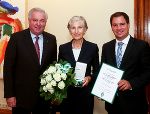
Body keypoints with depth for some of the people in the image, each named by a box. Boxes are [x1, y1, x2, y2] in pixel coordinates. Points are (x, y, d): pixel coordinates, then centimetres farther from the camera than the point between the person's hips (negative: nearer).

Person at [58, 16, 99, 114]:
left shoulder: (93, 47, -2)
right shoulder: (63, 48, 2)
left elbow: (96, 71, 4)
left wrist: (89, 78, -14)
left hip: (85, 94, -1)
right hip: (66, 93, 1)